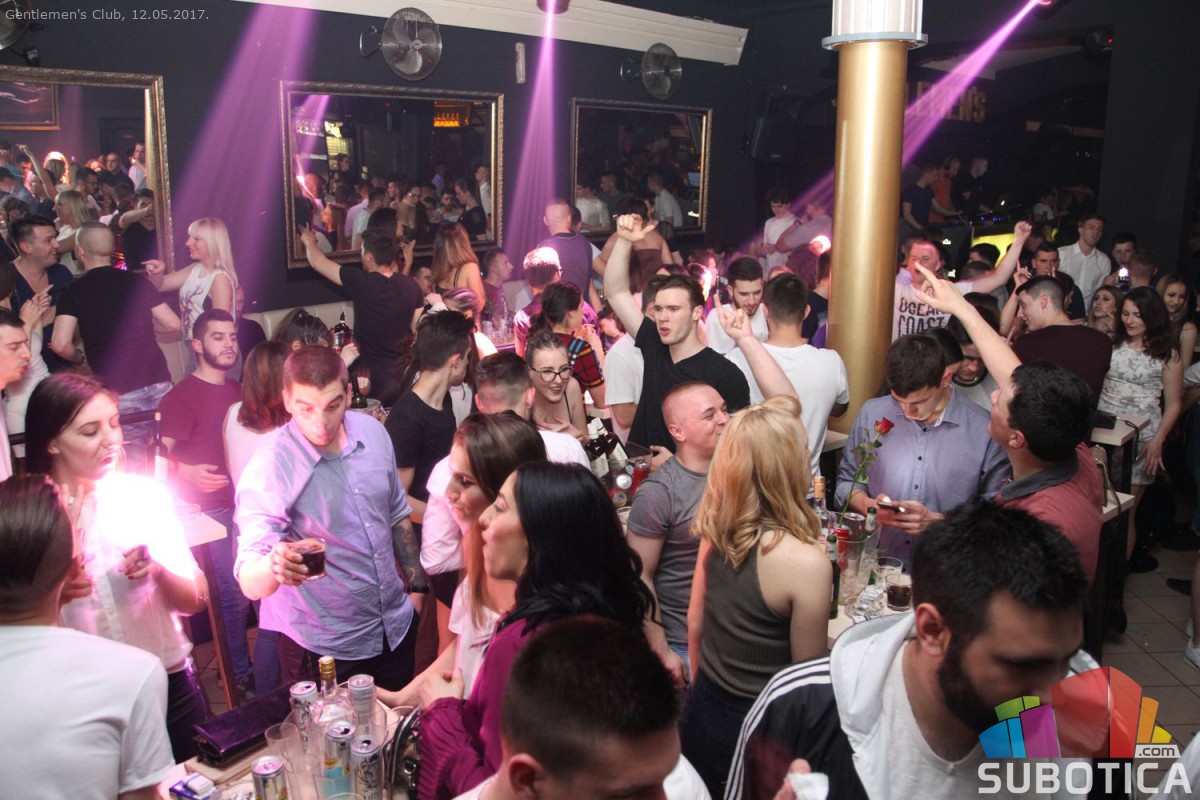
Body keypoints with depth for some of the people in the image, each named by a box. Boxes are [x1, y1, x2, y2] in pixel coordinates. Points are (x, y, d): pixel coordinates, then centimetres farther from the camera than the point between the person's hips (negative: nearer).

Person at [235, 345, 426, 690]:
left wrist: (417, 583, 12)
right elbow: (251, 584, -27)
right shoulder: (268, 470, -22)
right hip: (324, 652, -5)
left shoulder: (373, 431, -6)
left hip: (397, 627, 5)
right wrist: (273, 567, -48)